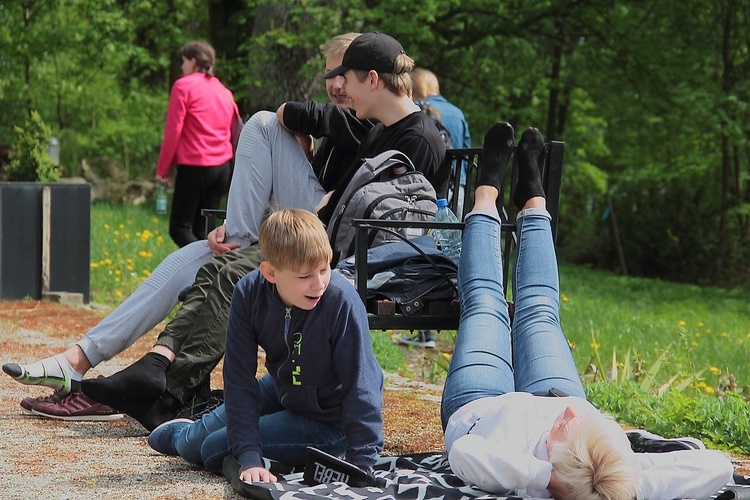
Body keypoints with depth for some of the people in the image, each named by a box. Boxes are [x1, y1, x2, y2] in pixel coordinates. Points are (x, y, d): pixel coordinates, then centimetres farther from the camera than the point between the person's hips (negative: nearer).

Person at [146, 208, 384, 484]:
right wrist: (249, 457, -28)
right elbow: (240, 380, -20)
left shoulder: (341, 301, -34)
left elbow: (360, 385, -28)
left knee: (213, 450, -13)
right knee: (192, 444, 10)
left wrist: (361, 463, -32)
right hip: (284, 391, 5)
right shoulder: (249, 293, -21)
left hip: (329, 420, -4)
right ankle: (185, 432, 47)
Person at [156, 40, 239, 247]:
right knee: (202, 229, 11)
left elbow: (173, 131, -8)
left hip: (194, 166, -7)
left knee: (180, 228, -3)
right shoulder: (224, 91, 16)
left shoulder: (184, 85, -4)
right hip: (223, 166, 7)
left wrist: (162, 169, -3)